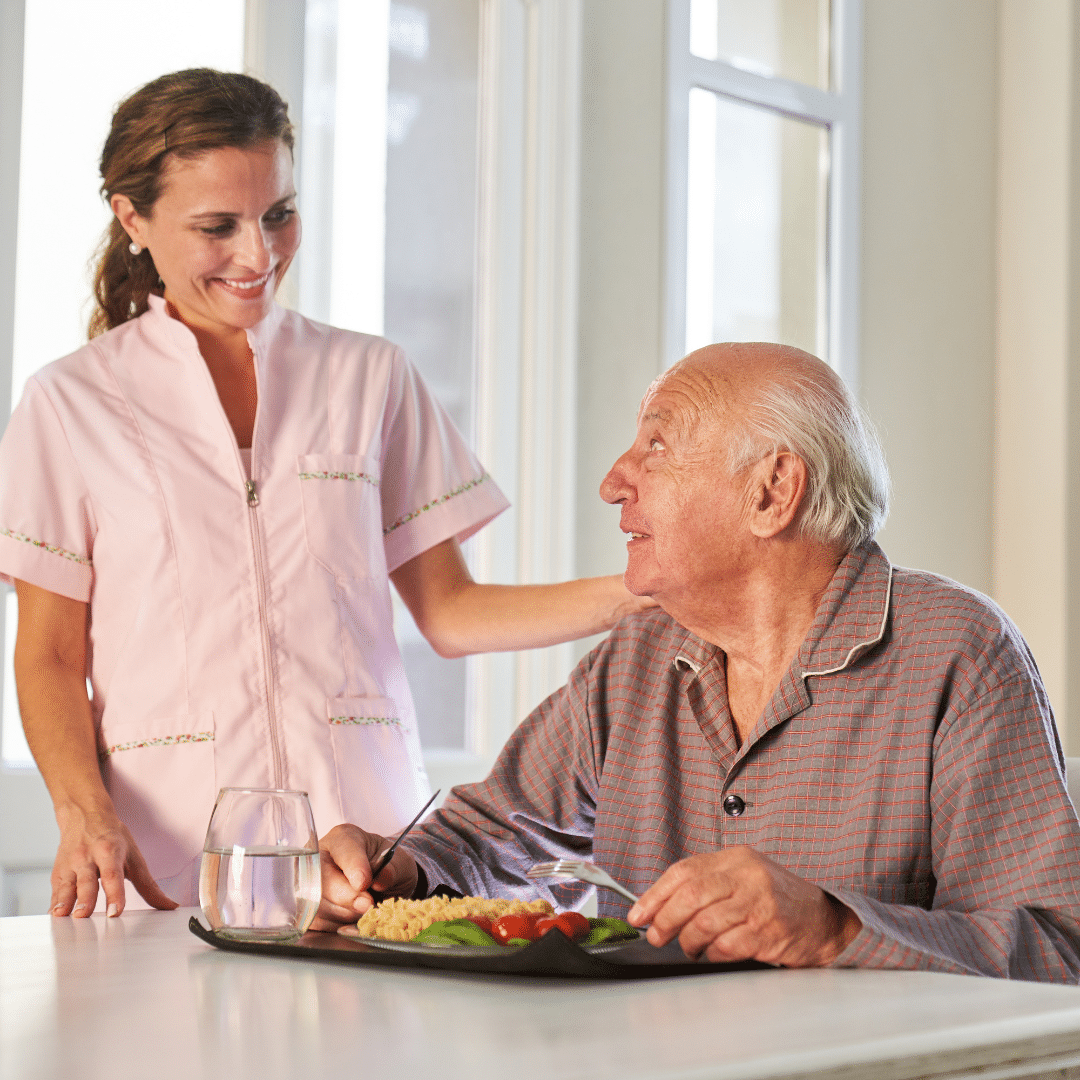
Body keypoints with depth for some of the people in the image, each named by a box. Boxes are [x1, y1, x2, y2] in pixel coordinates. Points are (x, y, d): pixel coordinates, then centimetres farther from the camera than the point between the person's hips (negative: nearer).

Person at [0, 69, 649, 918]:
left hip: (365, 818, 1)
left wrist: (639, 593, -1)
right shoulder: (72, 403, 7)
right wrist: (84, 812, -12)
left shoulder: (371, 378, 13)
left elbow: (449, 613, 12)